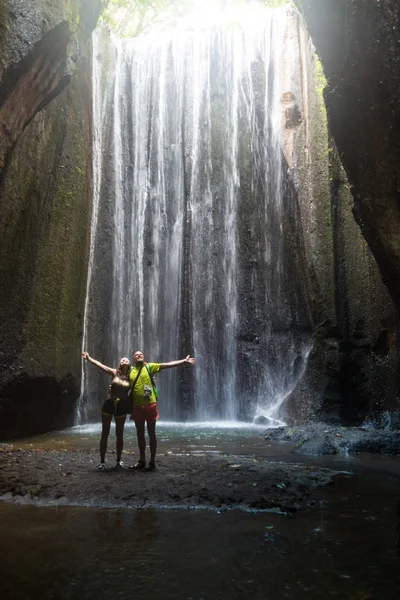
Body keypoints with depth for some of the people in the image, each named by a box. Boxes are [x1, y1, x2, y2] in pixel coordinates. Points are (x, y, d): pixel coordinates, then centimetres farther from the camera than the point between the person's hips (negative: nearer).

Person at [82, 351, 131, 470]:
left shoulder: (131, 377, 1)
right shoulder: (115, 373, -1)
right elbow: (99, 365, -8)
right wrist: (88, 358, -16)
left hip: (121, 406, 1)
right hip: (109, 404, 0)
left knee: (119, 434, 8)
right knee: (105, 433, 4)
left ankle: (118, 461, 20)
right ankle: (102, 462, 11)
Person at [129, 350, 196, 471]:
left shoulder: (150, 366, 1)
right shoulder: (130, 370, 8)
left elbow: (167, 365, -6)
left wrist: (184, 361, -13)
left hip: (150, 405, -3)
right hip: (137, 406, 3)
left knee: (151, 433, 3)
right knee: (140, 434, 12)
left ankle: (152, 462, 10)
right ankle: (142, 461, 25)